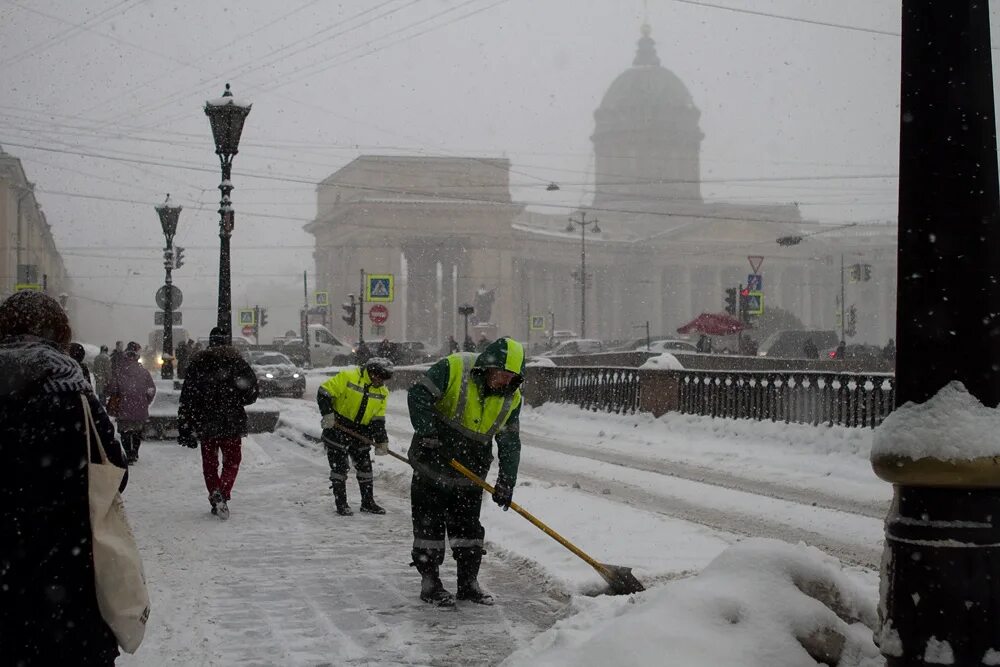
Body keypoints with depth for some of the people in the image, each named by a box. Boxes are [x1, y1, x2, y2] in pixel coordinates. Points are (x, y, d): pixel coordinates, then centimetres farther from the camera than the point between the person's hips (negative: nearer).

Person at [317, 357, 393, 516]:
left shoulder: (382, 392, 3)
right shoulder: (348, 377, -16)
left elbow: (378, 419, 4)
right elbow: (324, 392, -16)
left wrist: (381, 441, -4)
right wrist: (327, 414, -24)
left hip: (361, 432, 6)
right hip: (337, 427, -6)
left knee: (364, 466, 9)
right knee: (339, 466, -3)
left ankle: (368, 502, 20)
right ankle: (341, 504, 5)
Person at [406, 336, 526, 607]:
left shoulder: (511, 398, -2)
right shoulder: (453, 368, -18)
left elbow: (510, 442, 2)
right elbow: (418, 395, -19)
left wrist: (506, 481, -6)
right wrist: (428, 432, -29)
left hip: (470, 473, 4)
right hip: (433, 465, -4)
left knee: (468, 527, 10)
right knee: (429, 524, 0)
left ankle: (468, 583, 18)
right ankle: (429, 582, 8)